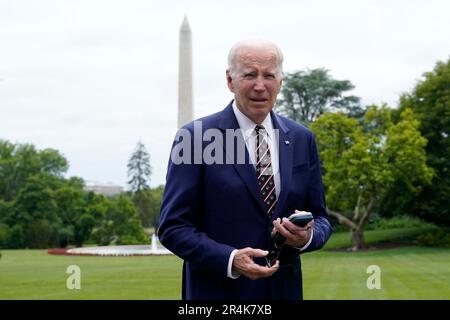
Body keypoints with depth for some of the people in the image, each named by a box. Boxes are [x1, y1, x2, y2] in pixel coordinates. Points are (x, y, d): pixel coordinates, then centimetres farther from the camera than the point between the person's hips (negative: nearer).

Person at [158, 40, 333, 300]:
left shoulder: (302, 139, 3)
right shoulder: (195, 137, -9)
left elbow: (319, 218, 8)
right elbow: (173, 227, -10)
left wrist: (307, 237, -14)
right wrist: (229, 260, -22)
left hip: (285, 289, 4)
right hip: (218, 291, -3)